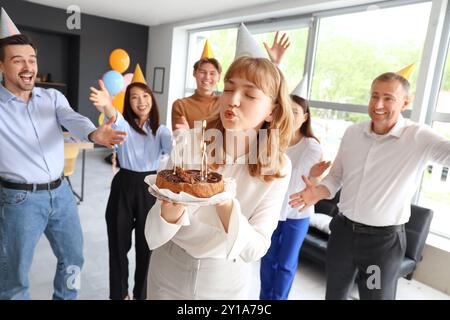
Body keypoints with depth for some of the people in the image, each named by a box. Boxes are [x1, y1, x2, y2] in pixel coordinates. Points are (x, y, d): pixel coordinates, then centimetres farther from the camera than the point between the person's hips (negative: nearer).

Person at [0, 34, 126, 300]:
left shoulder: (53, 97, 3)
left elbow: (72, 120, -17)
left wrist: (94, 134, -40)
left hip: (61, 192, 4)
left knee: (73, 258, 19)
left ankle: (65, 297, 43)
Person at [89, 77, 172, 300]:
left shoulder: (160, 130, 4)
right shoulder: (124, 125, 0)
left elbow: (172, 146, -18)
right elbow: (115, 119, -26)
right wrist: (107, 106, -51)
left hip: (150, 187, 1)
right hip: (124, 186, 0)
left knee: (146, 244, 10)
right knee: (119, 243, 10)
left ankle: (142, 293, 33)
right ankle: (119, 293, 33)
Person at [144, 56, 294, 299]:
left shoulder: (278, 167, -16)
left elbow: (254, 250, -18)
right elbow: (153, 236, -16)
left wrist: (225, 204, -36)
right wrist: (174, 201, -37)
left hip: (226, 283, 0)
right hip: (169, 272, 0)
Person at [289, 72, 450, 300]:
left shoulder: (419, 138, -13)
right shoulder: (352, 133, 1)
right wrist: (318, 192, -11)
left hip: (385, 240, -4)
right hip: (343, 230, 4)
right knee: (334, 295, 22)